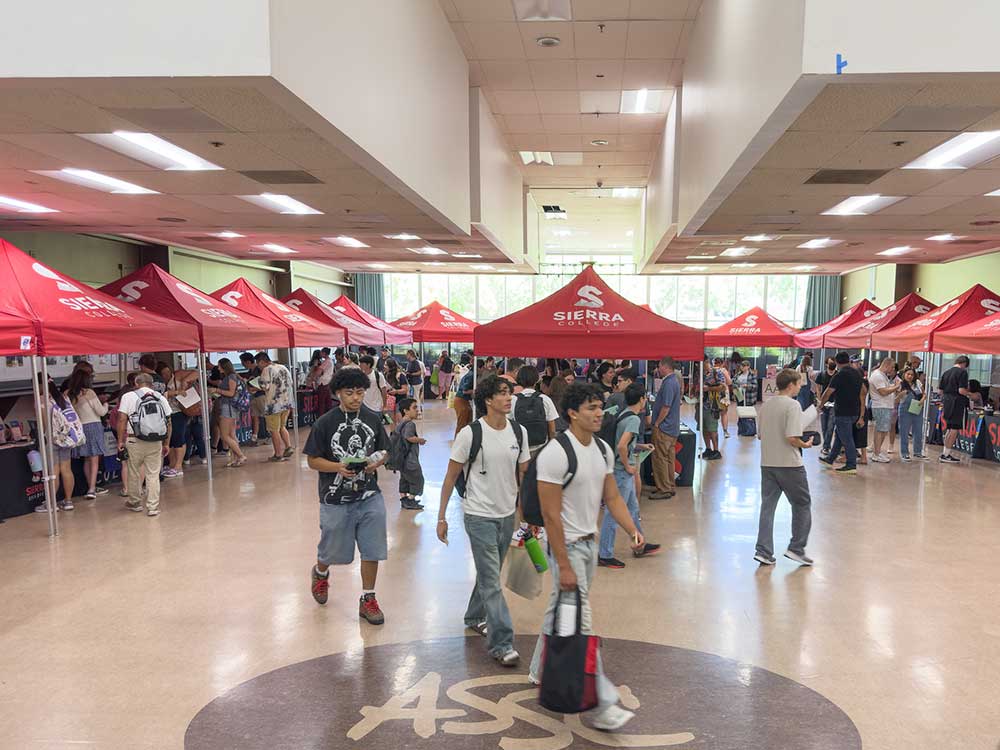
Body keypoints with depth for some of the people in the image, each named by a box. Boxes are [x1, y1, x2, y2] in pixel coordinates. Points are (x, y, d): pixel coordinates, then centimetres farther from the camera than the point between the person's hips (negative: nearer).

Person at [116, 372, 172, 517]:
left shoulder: (128, 396, 1)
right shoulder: (161, 398, 9)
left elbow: (122, 420, -6)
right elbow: (168, 422, 8)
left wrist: (120, 441, 1)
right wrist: (166, 444, 14)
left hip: (134, 441, -2)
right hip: (156, 442, 2)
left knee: (134, 473, 15)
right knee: (153, 475, 5)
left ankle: (135, 502, 30)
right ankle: (153, 507, 6)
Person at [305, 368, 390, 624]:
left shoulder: (373, 419, 0)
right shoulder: (325, 423, -10)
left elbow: (383, 451, 9)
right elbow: (313, 460, -5)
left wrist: (376, 463, -13)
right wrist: (338, 467, -22)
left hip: (370, 497, 2)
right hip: (336, 499, -2)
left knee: (372, 550, 4)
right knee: (332, 550, 15)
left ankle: (367, 600, 21)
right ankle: (320, 573, 49)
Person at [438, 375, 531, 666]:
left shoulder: (519, 432, 1)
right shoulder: (470, 434, -14)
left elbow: (524, 475, 9)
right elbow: (451, 476, -7)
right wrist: (441, 517, -7)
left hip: (508, 514, 6)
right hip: (479, 516, -5)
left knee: (489, 573, 21)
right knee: (492, 580, -4)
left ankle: (475, 617, 42)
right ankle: (501, 644, 3)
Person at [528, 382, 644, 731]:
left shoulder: (603, 449, 4)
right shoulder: (556, 453, -22)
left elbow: (612, 497, 11)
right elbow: (550, 514, -21)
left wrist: (633, 530, -6)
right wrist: (564, 566, -21)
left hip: (590, 542, 8)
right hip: (567, 545, -8)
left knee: (559, 608, 20)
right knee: (580, 623, -4)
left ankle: (540, 671, 38)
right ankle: (602, 704, 3)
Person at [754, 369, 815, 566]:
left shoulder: (765, 405, 8)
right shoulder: (793, 405, -13)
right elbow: (792, 438, -21)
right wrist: (805, 444, -3)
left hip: (767, 463, 6)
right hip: (789, 464, -6)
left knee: (767, 506, 9)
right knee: (802, 505, 12)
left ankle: (763, 551, 8)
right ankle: (796, 548, 15)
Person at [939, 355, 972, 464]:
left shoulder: (946, 372, 11)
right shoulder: (963, 372, -10)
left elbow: (941, 390, 12)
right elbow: (961, 390, -18)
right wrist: (971, 394, -1)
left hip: (946, 402, 7)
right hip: (957, 403, -7)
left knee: (950, 428, 18)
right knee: (955, 429, -1)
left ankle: (944, 453, 21)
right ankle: (946, 455, -1)